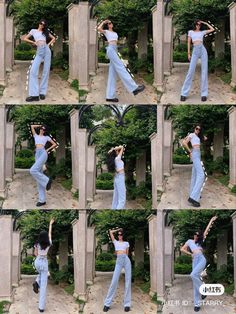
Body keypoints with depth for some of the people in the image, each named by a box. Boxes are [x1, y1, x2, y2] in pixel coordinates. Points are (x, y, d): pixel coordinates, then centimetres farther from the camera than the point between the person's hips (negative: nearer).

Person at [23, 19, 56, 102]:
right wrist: (33, 42, 1)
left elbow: (53, 38, 25)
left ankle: (42, 92, 3)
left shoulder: (46, 32, 19)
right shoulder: (33, 31, 16)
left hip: (46, 50, 2)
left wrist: (49, 44, 8)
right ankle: (34, 94, -19)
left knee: (46, 72, -2)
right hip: (39, 52, -1)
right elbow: (25, 39, 15)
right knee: (33, 71, -16)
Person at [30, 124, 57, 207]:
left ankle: (47, 180, -9)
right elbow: (32, 126, 22)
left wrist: (48, 150, 8)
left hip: (43, 153, -5)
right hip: (37, 155, 5)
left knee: (33, 170, -28)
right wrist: (40, 125, 31)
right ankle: (42, 200, -3)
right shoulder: (36, 136, 25)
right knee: (39, 179, -1)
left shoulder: (46, 137, 16)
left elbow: (54, 144, 16)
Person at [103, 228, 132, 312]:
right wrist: (118, 229, 31)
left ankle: (127, 304, 1)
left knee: (128, 282, -3)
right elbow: (110, 231, 21)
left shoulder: (126, 243, 20)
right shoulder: (115, 242, 21)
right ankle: (107, 304, -3)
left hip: (126, 260, 1)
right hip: (118, 261, -1)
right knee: (114, 281, -8)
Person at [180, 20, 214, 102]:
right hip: (195, 51, -2)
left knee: (204, 71, -3)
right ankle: (184, 94, -5)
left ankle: (204, 94, -2)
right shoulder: (191, 32, 14)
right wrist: (188, 53, 3)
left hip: (203, 50, 2)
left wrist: (205, 23, 20)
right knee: (191, 71, -7)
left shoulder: (202, 32, 17)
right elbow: (189, 43, 11)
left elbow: (212, 29, 19)